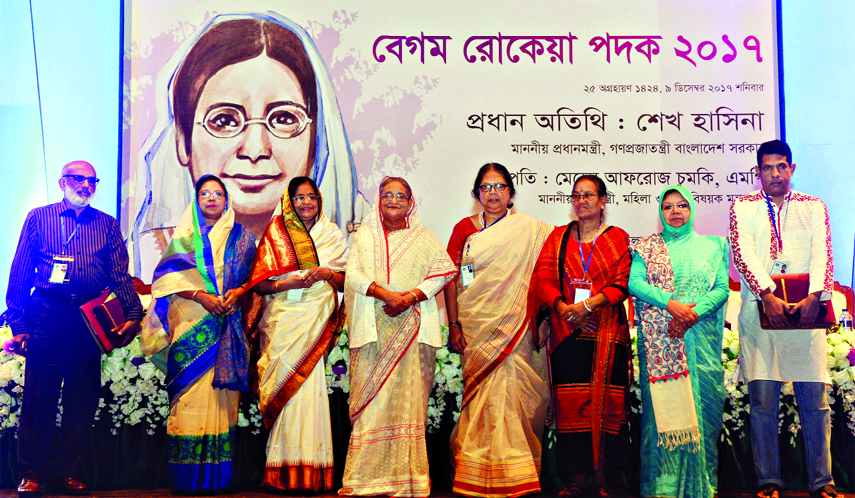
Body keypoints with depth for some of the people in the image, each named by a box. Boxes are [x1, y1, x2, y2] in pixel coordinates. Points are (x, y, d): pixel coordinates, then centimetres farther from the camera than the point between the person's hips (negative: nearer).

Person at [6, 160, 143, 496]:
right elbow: (19, 273, 7)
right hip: (47, 314, -2)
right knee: (38, 396, 0)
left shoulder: (107, 225, 14)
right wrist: (18, 323, -1)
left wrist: (133, 313, -4)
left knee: (83, 399, 4)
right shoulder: (39, 218, 10)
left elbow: (121, 275, 9)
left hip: (92, 318, 2)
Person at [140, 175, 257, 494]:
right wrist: (201, 296, -11)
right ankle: (188, 476, -4)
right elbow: (169, 275, 3)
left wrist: (238, 292, -9)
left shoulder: (241, 236, 15)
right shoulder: (185, 235, 12)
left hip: (227, 323, 1)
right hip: (191, 323, -1)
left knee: (221, 391, -4)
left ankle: (218, 474, 1)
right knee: (192, 390, -8)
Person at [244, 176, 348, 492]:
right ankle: (287, 472, -4)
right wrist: (287, 283, -13)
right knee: (290, 387, -9)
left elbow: (345, 283, 12)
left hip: (317, 321, 1)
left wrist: (327, 273, -7)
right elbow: (258, 283, 3)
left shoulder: (333, 235, 14)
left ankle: (310, 471, -2)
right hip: (284, 320, -1)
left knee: (307, 386, -7)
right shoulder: (276, 234, 10)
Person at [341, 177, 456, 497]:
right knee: (372, 396, -5)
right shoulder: (364, 236, 15)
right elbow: (353, 274, 2)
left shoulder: (423, 237, 14)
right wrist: (385, 294, -14)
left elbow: (442, 273, 2)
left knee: (408, 395, -5)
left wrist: (412, 296, -12)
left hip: (411, 329, 0)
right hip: (374, 328, 1)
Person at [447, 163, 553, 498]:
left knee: (511, 389, -6)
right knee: (482, 391, -1)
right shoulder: (464, 229, 10)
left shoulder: (529, 229, 8)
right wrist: (454, 325, 1)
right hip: (475, 325, 1)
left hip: (514, 326, -1)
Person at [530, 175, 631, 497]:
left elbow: (622, 283, -2)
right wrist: (563, 307, -11)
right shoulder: (559, 237, 14)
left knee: (605, 400, -4)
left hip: (607, 332, -1)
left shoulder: (618, 238, 9)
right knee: (570, 401, -4)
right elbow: (543, 278, 5)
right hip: (567, 331, 1)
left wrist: (587, 304, -14)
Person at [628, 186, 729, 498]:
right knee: (663, 403, -5)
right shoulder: (648, 247, 11)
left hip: (701, 337, 1)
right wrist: (671, 304, -15)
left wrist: (694, 313, -12)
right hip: (659, 338, -1)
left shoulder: (711, 246, 14)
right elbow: (634, 282, -3)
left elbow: (722, 287, 4)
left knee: (701, 400, -2)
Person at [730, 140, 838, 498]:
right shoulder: (743, 207, 11)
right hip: (760, 310, -1)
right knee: (763, 399, -2)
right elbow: (744, 254, -4)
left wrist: (814, 296, -16)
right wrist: (769, 296, -18)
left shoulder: (813, 207, 15)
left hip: (806, 311, 1)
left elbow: (823, 254, 1)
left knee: (815, 399, 0)